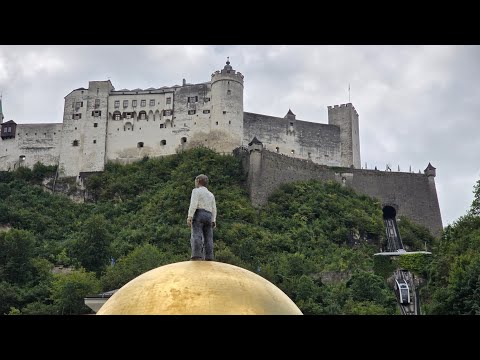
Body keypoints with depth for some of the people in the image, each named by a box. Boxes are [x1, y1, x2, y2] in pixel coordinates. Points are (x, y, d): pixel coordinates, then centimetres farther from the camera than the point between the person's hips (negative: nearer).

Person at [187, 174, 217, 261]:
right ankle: (209, 257, -12)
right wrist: (213, 221, 12)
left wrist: (189, 217, -15)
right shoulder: (211, 194, 26)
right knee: (208, 238, -1)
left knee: (196, 236, -16)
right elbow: (213, 209, 17)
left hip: (198, 214, -6)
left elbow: (193, 204, -9)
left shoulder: (196, 191, 5)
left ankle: (197, 255, -31)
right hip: (208, 217, 6)